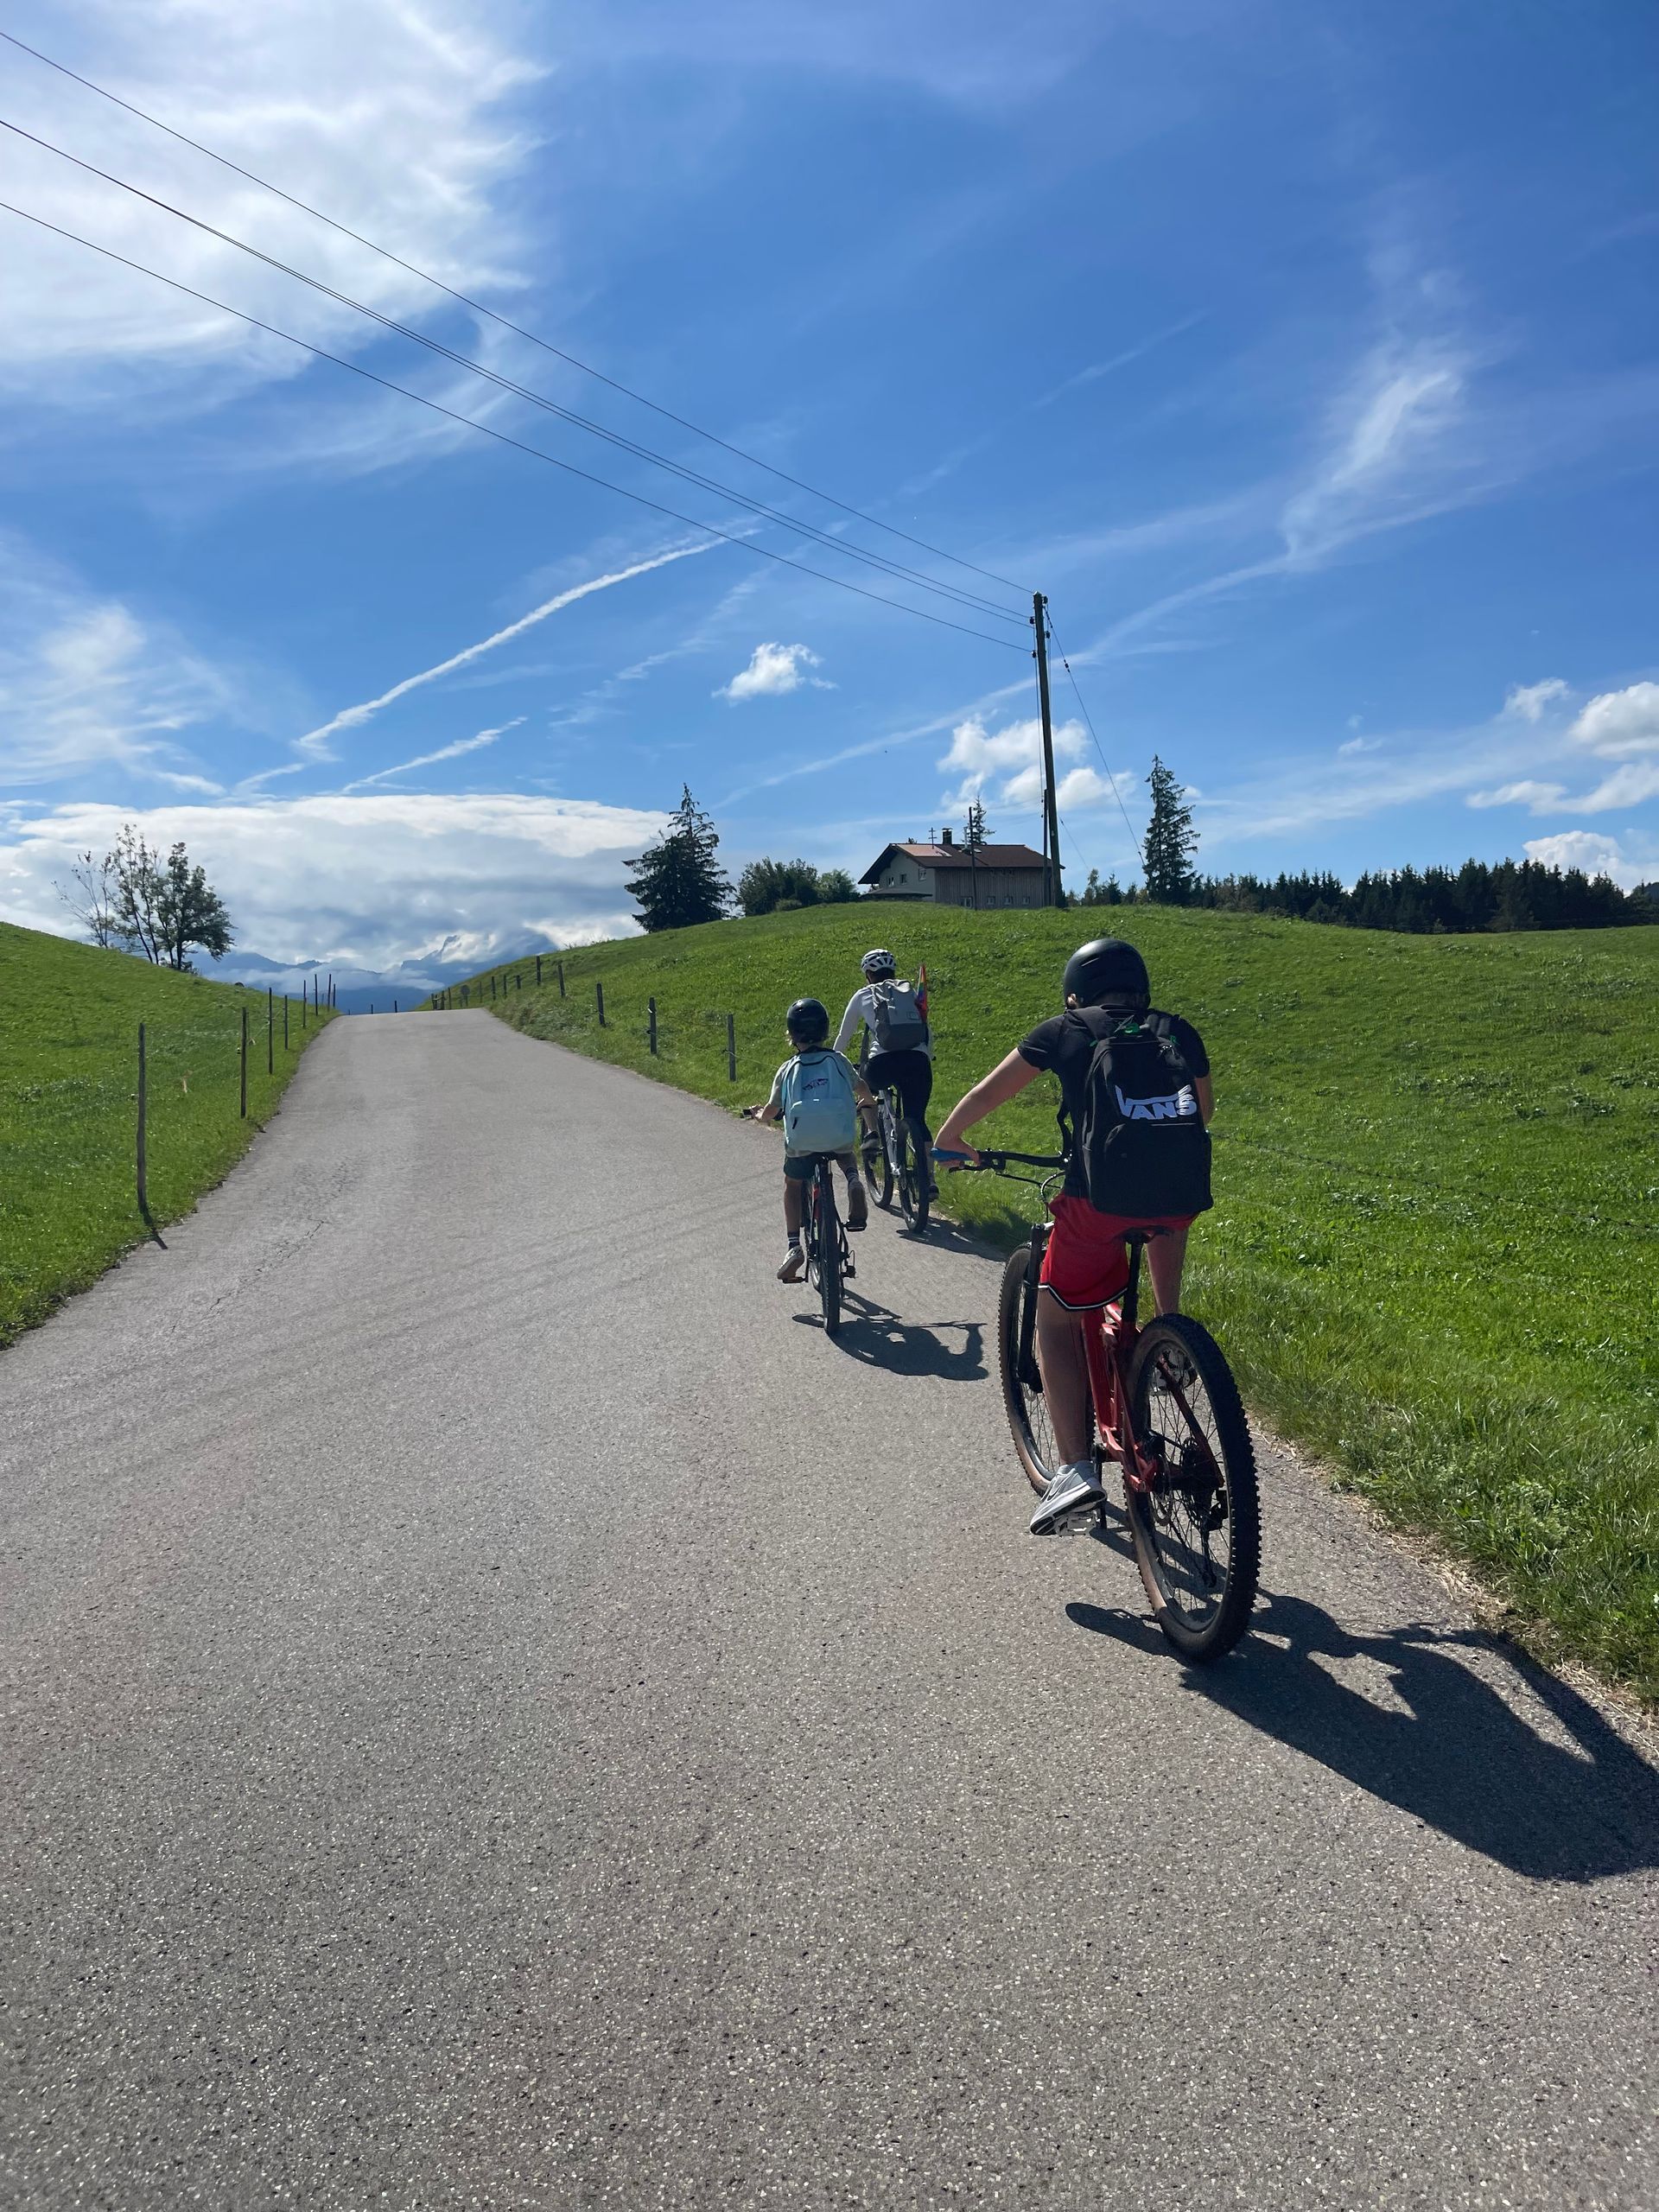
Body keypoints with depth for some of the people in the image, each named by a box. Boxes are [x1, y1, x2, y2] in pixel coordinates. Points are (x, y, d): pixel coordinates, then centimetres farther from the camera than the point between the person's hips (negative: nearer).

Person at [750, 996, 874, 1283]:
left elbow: (772, 1111, 11)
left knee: (792, 1185, 24)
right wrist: (867, 1102, 41)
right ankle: (854, 1182, 3)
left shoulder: (788, 1069, 9)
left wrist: (758, 1114, 33)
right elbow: (863, 1091, 18)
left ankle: (794, 1247, 11)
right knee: (846, 1153, 36)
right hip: (840, 1135, 1)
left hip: (801, 1141, -1)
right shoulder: (838, 1060, 11)